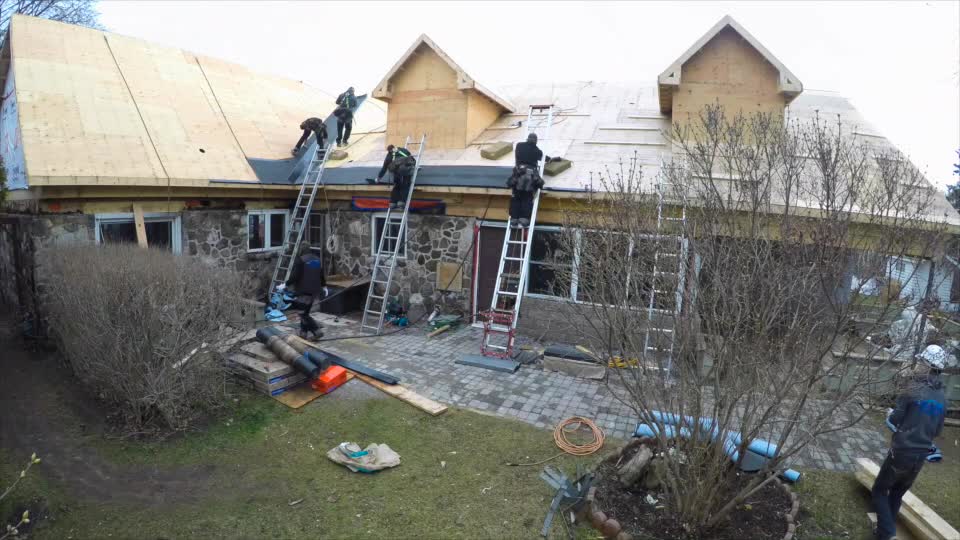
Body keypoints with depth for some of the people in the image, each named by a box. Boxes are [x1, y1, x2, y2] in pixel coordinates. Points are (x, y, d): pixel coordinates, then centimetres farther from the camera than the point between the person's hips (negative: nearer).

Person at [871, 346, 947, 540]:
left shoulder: (914, 390, -15)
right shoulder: (942, 398, 5)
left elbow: (895, 419, -10)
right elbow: (937, 431, 14)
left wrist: (891, 415, 11)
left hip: (902, 452, -6)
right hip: (921, 456, 6)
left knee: (879, 491, 6)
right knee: (897, 494, 21)